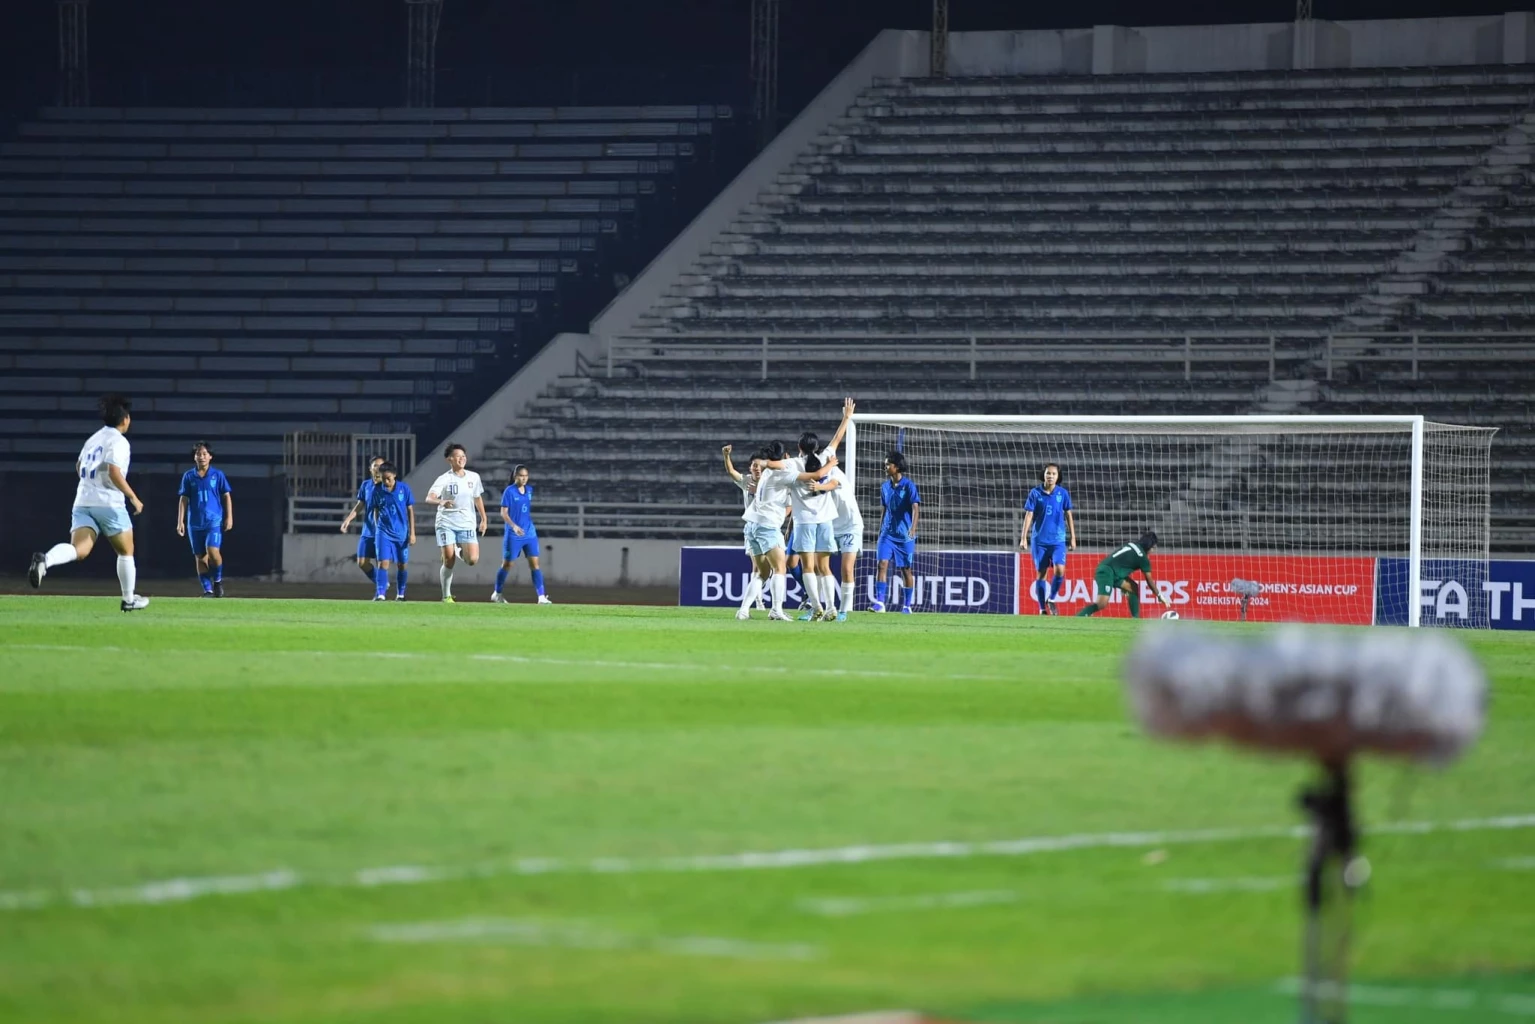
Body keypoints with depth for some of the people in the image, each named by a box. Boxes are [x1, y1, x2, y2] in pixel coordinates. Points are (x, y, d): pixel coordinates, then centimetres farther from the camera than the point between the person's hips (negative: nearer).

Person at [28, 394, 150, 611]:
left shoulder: (94, 439, 19)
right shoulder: (118, 441, -6)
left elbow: (79, 467, 35)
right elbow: (114, 472, -20)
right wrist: (133, 498, -12)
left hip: (82, 502, 6)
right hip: (109, 503, -6)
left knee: (79, 550, -12)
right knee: (126, 551, 14)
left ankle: (44, 560, -42)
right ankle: (129, 599, 22)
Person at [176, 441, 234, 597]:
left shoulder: (217, 475, 3)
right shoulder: (188, 476, 6)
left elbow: (226, 496, 6)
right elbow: (183, 499, 8)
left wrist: (229, 517, -1)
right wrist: (180, 521, 3)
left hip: (214, 521, -2)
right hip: (195, 523, 2)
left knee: (212, 551, -20)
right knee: (200, 557, 2)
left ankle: (218, 580, 4)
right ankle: (208, 590, 8)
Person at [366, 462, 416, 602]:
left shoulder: (404, 488, -5)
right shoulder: (377, 490, -3)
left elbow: (410, 510, 1)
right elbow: (375, 511, 8)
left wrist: (412, 532, -1)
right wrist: (376, 529, 8)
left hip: (401, 532, 1)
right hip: (384, 531, -1)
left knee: (402, 564, 10)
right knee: (383, 562, -14)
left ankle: (400, 594, 24)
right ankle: (380, 594, -19)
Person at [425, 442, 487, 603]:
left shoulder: (474, 477, 4)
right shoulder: (444, 479, -9)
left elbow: (478, 498, 19)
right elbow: (429, 498, -21)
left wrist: (484, 519, 21)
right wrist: (441, 502, -43)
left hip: (467, 523, 3)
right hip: (446, 523, -3)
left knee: (472, 559, -14)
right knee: (449, 562, -7)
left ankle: (461, 551, 23)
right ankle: (446, 596, 10)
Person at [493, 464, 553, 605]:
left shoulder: (529, 490, 7)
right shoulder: (509, 491, -10)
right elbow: (503, 513, -13)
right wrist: (514, 526, -26)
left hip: (529, 534, 5)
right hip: (513, 535, -5)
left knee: (535, 563, -4)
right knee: (507, 564, 5)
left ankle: (541, 597, -7)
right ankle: (497, 594, 23)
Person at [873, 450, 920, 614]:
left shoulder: (908, 485, -8)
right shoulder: (885, 487, 9)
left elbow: (915, 508, -16)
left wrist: (913, 528, -31)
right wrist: (880, 532, 18)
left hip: (905, 535, -4)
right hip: (888, 533, 4)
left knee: (906, 569, 4)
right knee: (882, 563, -12)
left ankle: (907, 605, 14)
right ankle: (879, 602, -16)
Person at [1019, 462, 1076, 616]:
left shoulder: (1063, 493, 2)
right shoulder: (1035, 493, -2)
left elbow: (1069, 515, 9)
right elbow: (1028, 515, -2)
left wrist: (1073, 537, 7)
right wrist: (1024, 538, -7)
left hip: (1058, 540, 0)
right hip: (1039, 540, 0)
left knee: (1060, 570, -17)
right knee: (1040, 573, 2)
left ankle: (1051, 599, 7)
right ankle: (1042, 608, 11)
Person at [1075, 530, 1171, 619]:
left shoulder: (1133, 545, 15)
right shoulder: (1142, 557, -6)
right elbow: (1149, 580, 0)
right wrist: (1159, 596, 12)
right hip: (1106, 572, -10)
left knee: (1134, 588, 15)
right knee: (1102, 604, -21)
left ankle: (1135, 619, 16)